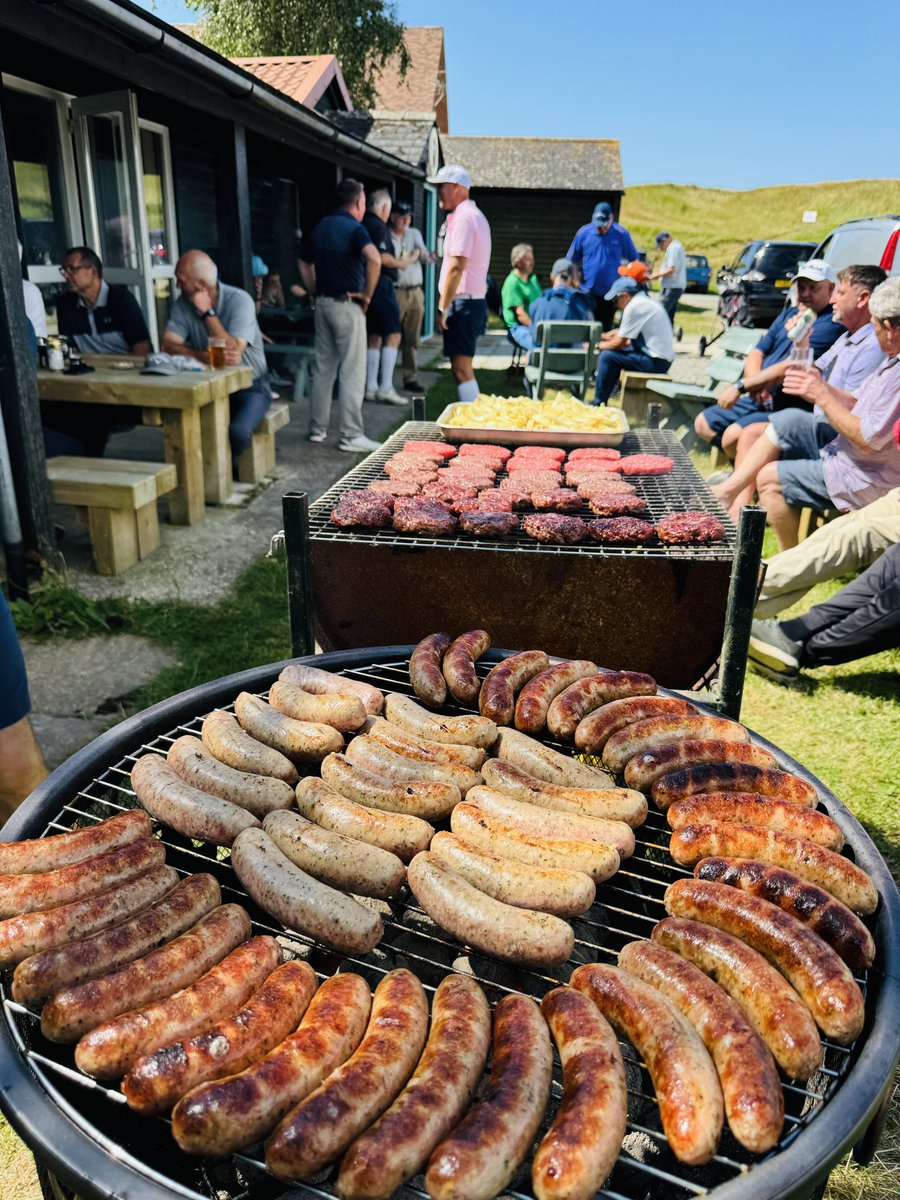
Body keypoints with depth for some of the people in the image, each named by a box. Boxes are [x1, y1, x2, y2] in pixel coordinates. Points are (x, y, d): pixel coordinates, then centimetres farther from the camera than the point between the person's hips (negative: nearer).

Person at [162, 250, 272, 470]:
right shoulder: (184, 303, -2)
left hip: (249, 386, -4)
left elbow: (233, 350, -27)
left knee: (238, 432, -33)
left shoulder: (239, 300, -16)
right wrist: (206, 356, -30)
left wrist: (207, 312, -22)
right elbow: (169, 345, -13)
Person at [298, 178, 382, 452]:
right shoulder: (354, 228, -10)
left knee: (323, 368, 13)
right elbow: (374, 258, -28)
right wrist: (367, 294, -18)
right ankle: (351, 436, -4)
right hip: (347, 305, -7)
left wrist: (315, 292, 19)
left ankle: (317, 428, 19)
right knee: (352, 372, -4)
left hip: (323, 304, 7)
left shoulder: (320, 227, 12)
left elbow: (305, 262, 22)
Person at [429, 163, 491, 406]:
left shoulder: (464, 217, -13)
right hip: (474, 300, 11)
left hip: (463, 301, -11)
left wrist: (443, 307, -18)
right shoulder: (475, 215, 20)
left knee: (461, 368, -10)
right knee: (463, 367, 14)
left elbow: (456, 267, -20)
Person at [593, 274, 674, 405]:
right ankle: (602, 400, 24)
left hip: (655, 362, -10)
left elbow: (619, 344, -11)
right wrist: (604, 336, 18)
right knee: (614, 354, 20)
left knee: (607, 356, -11)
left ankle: (598, 404, 0)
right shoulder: (645, 302, 16)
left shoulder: (634, 306, -14)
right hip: (662, 359, 10)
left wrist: (597, 345, 4)